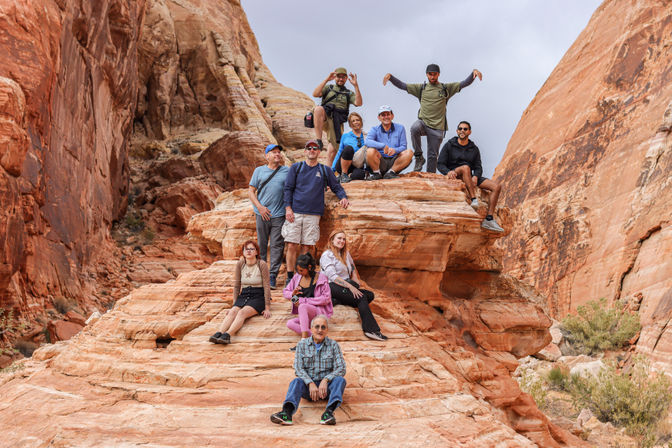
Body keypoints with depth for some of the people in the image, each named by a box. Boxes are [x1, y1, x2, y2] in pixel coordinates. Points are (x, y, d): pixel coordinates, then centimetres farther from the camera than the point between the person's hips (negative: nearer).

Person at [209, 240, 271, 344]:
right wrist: (235, 304, 7)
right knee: (233, 312, -26)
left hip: (258, 297, -4)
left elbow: (267, 286, -6)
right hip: (243, 295, 4)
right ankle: (219, 333, -47)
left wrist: (267, 308, -9)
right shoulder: (240, 264, 5)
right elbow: (236, 285, 12)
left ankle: (227, 335, -52)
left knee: (242, 312, -32)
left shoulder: (262, 264, -6)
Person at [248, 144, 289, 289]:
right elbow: (251, 191, 7)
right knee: (261, 245, 6)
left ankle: (272, 276, 1)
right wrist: (260, 207, -4)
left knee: (277, 246, -3)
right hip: (262, 214, 1)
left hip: (279, 215, 0)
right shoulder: (259, 170, 9)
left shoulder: (287, 171, 8)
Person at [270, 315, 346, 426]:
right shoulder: (302, 344, 5)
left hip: (326, 385, 0)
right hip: (308, 385, 0)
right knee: (296, 381, -30)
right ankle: (287, 412, -56)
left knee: (340, 380, -29)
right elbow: (298, 369, -5)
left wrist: (325, 380, -24)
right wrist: (311, 383, -23)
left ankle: (329, 412, -52)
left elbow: (341, 369, -6)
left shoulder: (333, 345, 3)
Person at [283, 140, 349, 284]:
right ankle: (290, 278, 4)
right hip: (294, 213, 0)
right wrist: (288, 208, -4)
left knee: (307, 247, -3)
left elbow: (336, 187, 18)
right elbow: (288, 188, 7)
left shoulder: (325, 170, 14)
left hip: (313, 214, 1)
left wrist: (343, 197, -4)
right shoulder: (296, 168, 11)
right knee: (292, 246, -5)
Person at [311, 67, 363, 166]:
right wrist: (326, 80, -3)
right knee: (318, 109, -37)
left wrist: (356, 85, -7)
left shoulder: (349, 93, 23)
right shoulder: (328, 88, 22)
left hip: (337, 121, 1)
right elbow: (315, 94, 2)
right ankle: (318, 140, -37)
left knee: (332, 150, -12)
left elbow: (358, 103, 2)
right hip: (324, 116, -1)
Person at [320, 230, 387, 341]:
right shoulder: (327, 255, -5)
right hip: (333, 287, -8)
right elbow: (333, 277, -15)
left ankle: (338, 301, -24)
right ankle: (371, 330, -32)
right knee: (361, 298, -26)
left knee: (369, 295, -14)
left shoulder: (345, 253, 20)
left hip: (346, 284, 8)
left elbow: (353, 270, 24)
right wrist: (350, 287, -22)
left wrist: (357, 285, 5)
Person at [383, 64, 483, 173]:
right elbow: (402, 85, 9)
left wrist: (474, 72, -13)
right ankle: (419, 157, -18)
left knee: (432, 155, 1)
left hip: (437, 127, 0)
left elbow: (465, 83, 4)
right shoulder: (421, 88, 12)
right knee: (414, 128, -35)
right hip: (423, 122, 0)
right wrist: (390, 76, -6)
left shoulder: (446, 88, 10)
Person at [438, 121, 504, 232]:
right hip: (454, 176, -5)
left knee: (496, 186, -14)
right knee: (466, 167, -39)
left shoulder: (474, 149, 13)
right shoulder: (449, 145, 3)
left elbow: (478, 168, 6)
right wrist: (448, 172, -26)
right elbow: (440, 165, -3)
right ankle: (473, 199, -43)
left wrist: (475, 177, -18)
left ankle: (489, 220, -19)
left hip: (470, 178, 5)